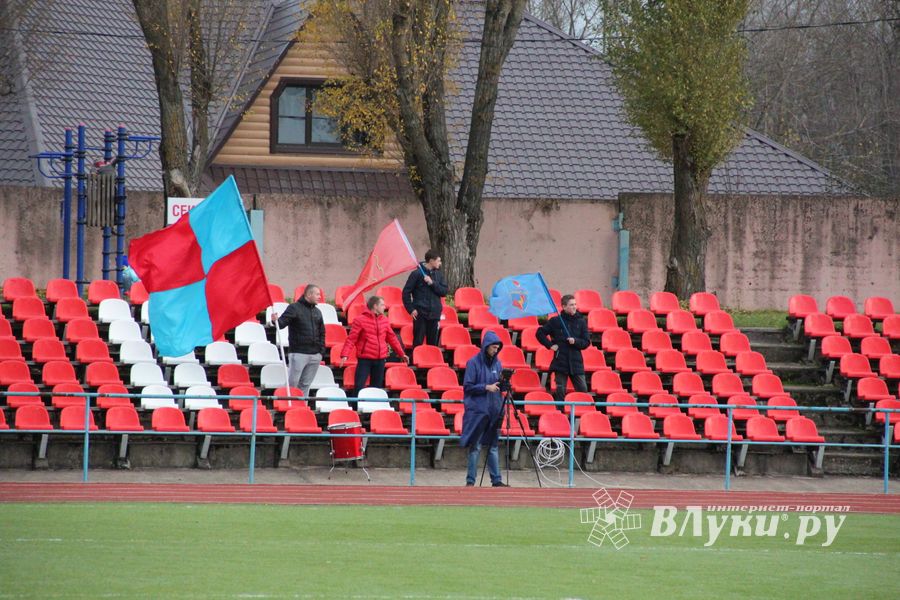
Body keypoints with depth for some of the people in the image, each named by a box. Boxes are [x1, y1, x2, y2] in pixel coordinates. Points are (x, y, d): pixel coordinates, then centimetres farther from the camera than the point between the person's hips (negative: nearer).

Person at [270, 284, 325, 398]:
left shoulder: (317, 312, 16)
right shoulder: (295, 308, -2)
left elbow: (322, 332, 21)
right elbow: (283, 322, -12)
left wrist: (322, 350, 11)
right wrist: (276, 321, -36)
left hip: (315, 355, 6)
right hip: (298, 353, -6)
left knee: (306, 384, 9)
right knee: (292, 383, -6)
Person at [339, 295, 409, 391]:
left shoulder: (384, 320, 10)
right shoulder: (360, 319, -7)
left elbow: (392, 338, 19)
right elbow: (351, 339, -10)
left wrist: (401, 354, 21)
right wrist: (344, 355, -20)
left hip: (380, 359, 5)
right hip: (364, 359, -5)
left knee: (377, 387, 9)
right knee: (359, 386, -11)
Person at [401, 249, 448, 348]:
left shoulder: (439, 274, 9)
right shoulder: (417, 274, -5)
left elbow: (444, 291, 3)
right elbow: (406, 292, -3)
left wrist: (432, 283, -12)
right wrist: (411, 309, -9)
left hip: (434, 313, 4)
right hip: (420, 314, -4)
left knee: (433, 343, 8)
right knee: (418, 342, -4)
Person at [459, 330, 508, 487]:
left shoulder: (497, 363, 10)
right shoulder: (474, 363, -6)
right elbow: (468, 387, -9)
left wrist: (503, 384, -2)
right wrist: (486, 387, -16)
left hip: (494, 410, 5)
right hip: (477, 409, -5)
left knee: (493, 446, 7)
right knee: (476, 446, -4)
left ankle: (496, 480, 9)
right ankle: (470, 481, 0)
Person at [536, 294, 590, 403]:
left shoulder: (581, 322, 7)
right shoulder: (555, 321, 2)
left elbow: (586, 342, 8)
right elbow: (540, 333, 8)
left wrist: (575, 341, -10)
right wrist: (550, 345, -1)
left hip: (576, 362, 2)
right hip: (560, 361, -2)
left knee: (583, 390, -3)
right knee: (560, 391, 0)